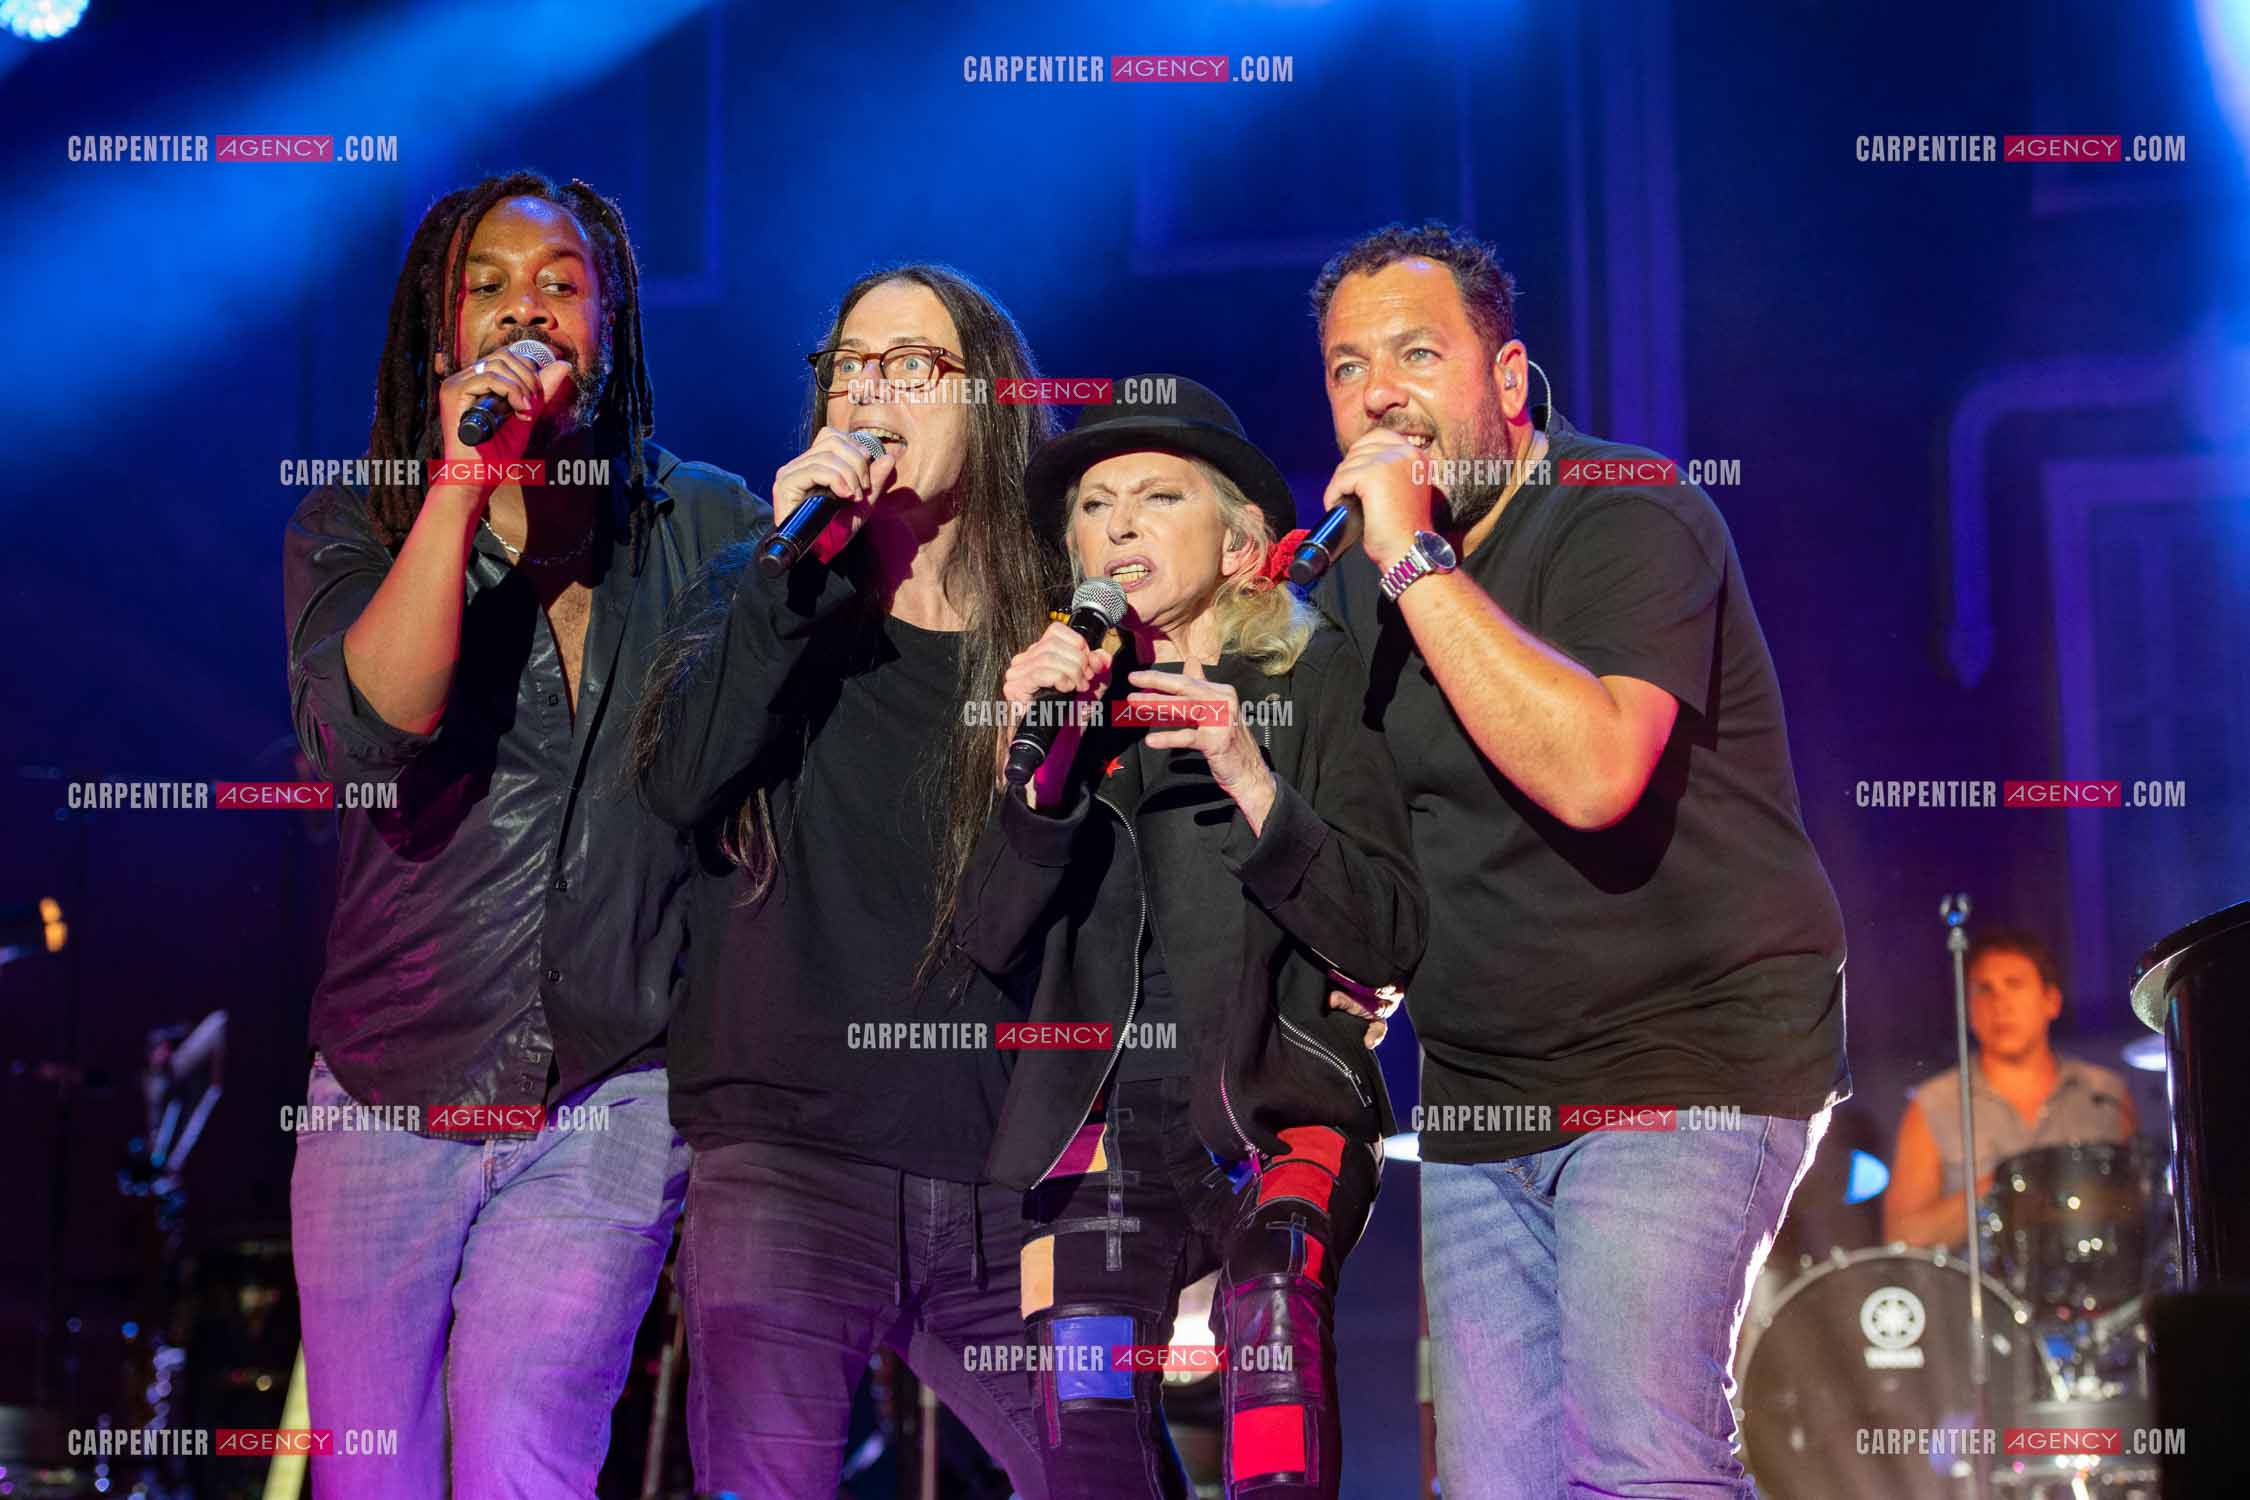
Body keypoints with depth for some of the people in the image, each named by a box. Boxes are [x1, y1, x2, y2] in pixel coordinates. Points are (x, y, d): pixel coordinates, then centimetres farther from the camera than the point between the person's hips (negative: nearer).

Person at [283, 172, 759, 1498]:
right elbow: (371, 728, -18)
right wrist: (462, 481, -21)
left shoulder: (709, 524, 5)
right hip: (388, 1089, 1)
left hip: (610, 1102, -1)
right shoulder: (352, 529, 3)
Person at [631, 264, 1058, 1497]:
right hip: (788, 1153, -1)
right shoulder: (758, 599, 11)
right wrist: (793, 568, -13)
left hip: (1000, 1177, 1)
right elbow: (680, 781, -9)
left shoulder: (1057, 628, 9)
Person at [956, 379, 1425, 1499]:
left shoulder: (1314, 676, 4)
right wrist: (1042, 764, -9)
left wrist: (1250, 778, -16)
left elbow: (1387, 942, -5)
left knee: (1272, 1294, -34)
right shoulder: (1073, 694, 14)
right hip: (1103, 1109, 3)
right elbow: (990, 937, 5)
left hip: (1277, 1102, -2)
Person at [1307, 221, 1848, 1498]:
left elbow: (1592, 771, -31)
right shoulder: (1357, 567, 11)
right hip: (1482, 1097, 7)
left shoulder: (1630, 517, -13)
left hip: (1686, 1059, -7)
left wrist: (1419, 561, -25)